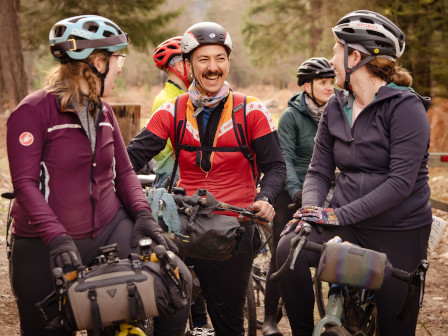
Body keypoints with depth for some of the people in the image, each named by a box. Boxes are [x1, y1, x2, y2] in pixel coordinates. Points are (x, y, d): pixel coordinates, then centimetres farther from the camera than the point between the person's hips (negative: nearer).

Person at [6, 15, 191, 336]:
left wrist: (143, 213, -7)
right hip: (47, 246, -4)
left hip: (110, 229, 5)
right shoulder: (33, 111, -10)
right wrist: (57, 237, -27)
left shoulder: (104, 112, 11)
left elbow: (124, 171, 11)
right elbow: (25, 183, -16)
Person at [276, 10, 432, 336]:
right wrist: (311, 207, -13)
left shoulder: (405, 107, -12)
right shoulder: (335, 109, 8)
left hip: (399, 231, -4)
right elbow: (319, 170, 9)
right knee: (290, 248, -24)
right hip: (348, 224, 4)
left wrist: (341, 214, -24)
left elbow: (402, 181, -20)